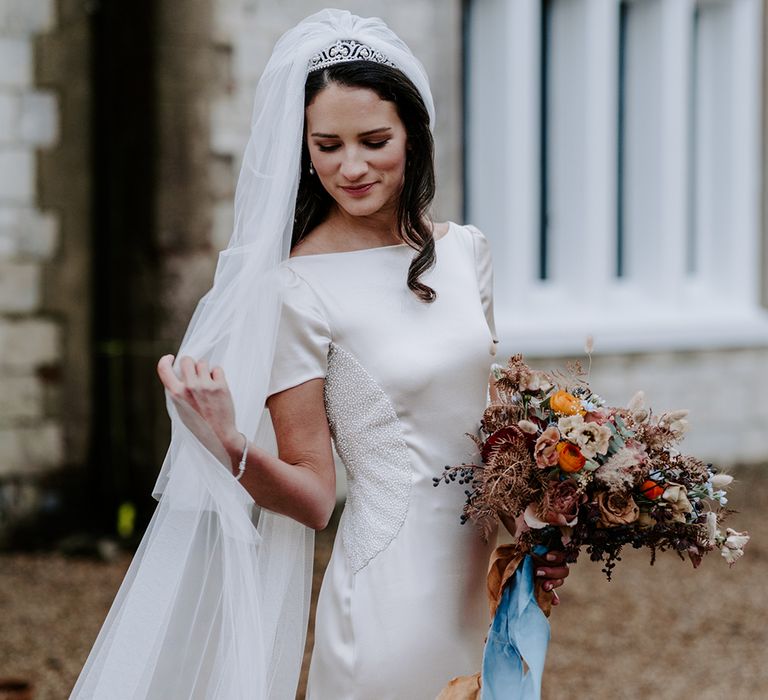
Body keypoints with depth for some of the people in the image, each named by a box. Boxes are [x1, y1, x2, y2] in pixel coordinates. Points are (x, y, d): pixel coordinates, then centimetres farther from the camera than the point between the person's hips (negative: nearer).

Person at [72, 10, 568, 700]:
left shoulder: (462, 250, 2)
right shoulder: (298, 288, -14)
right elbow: (313, 494, -12)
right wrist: (233, 448, -30)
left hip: (492, 578, 6)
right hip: (393, 586, -6)